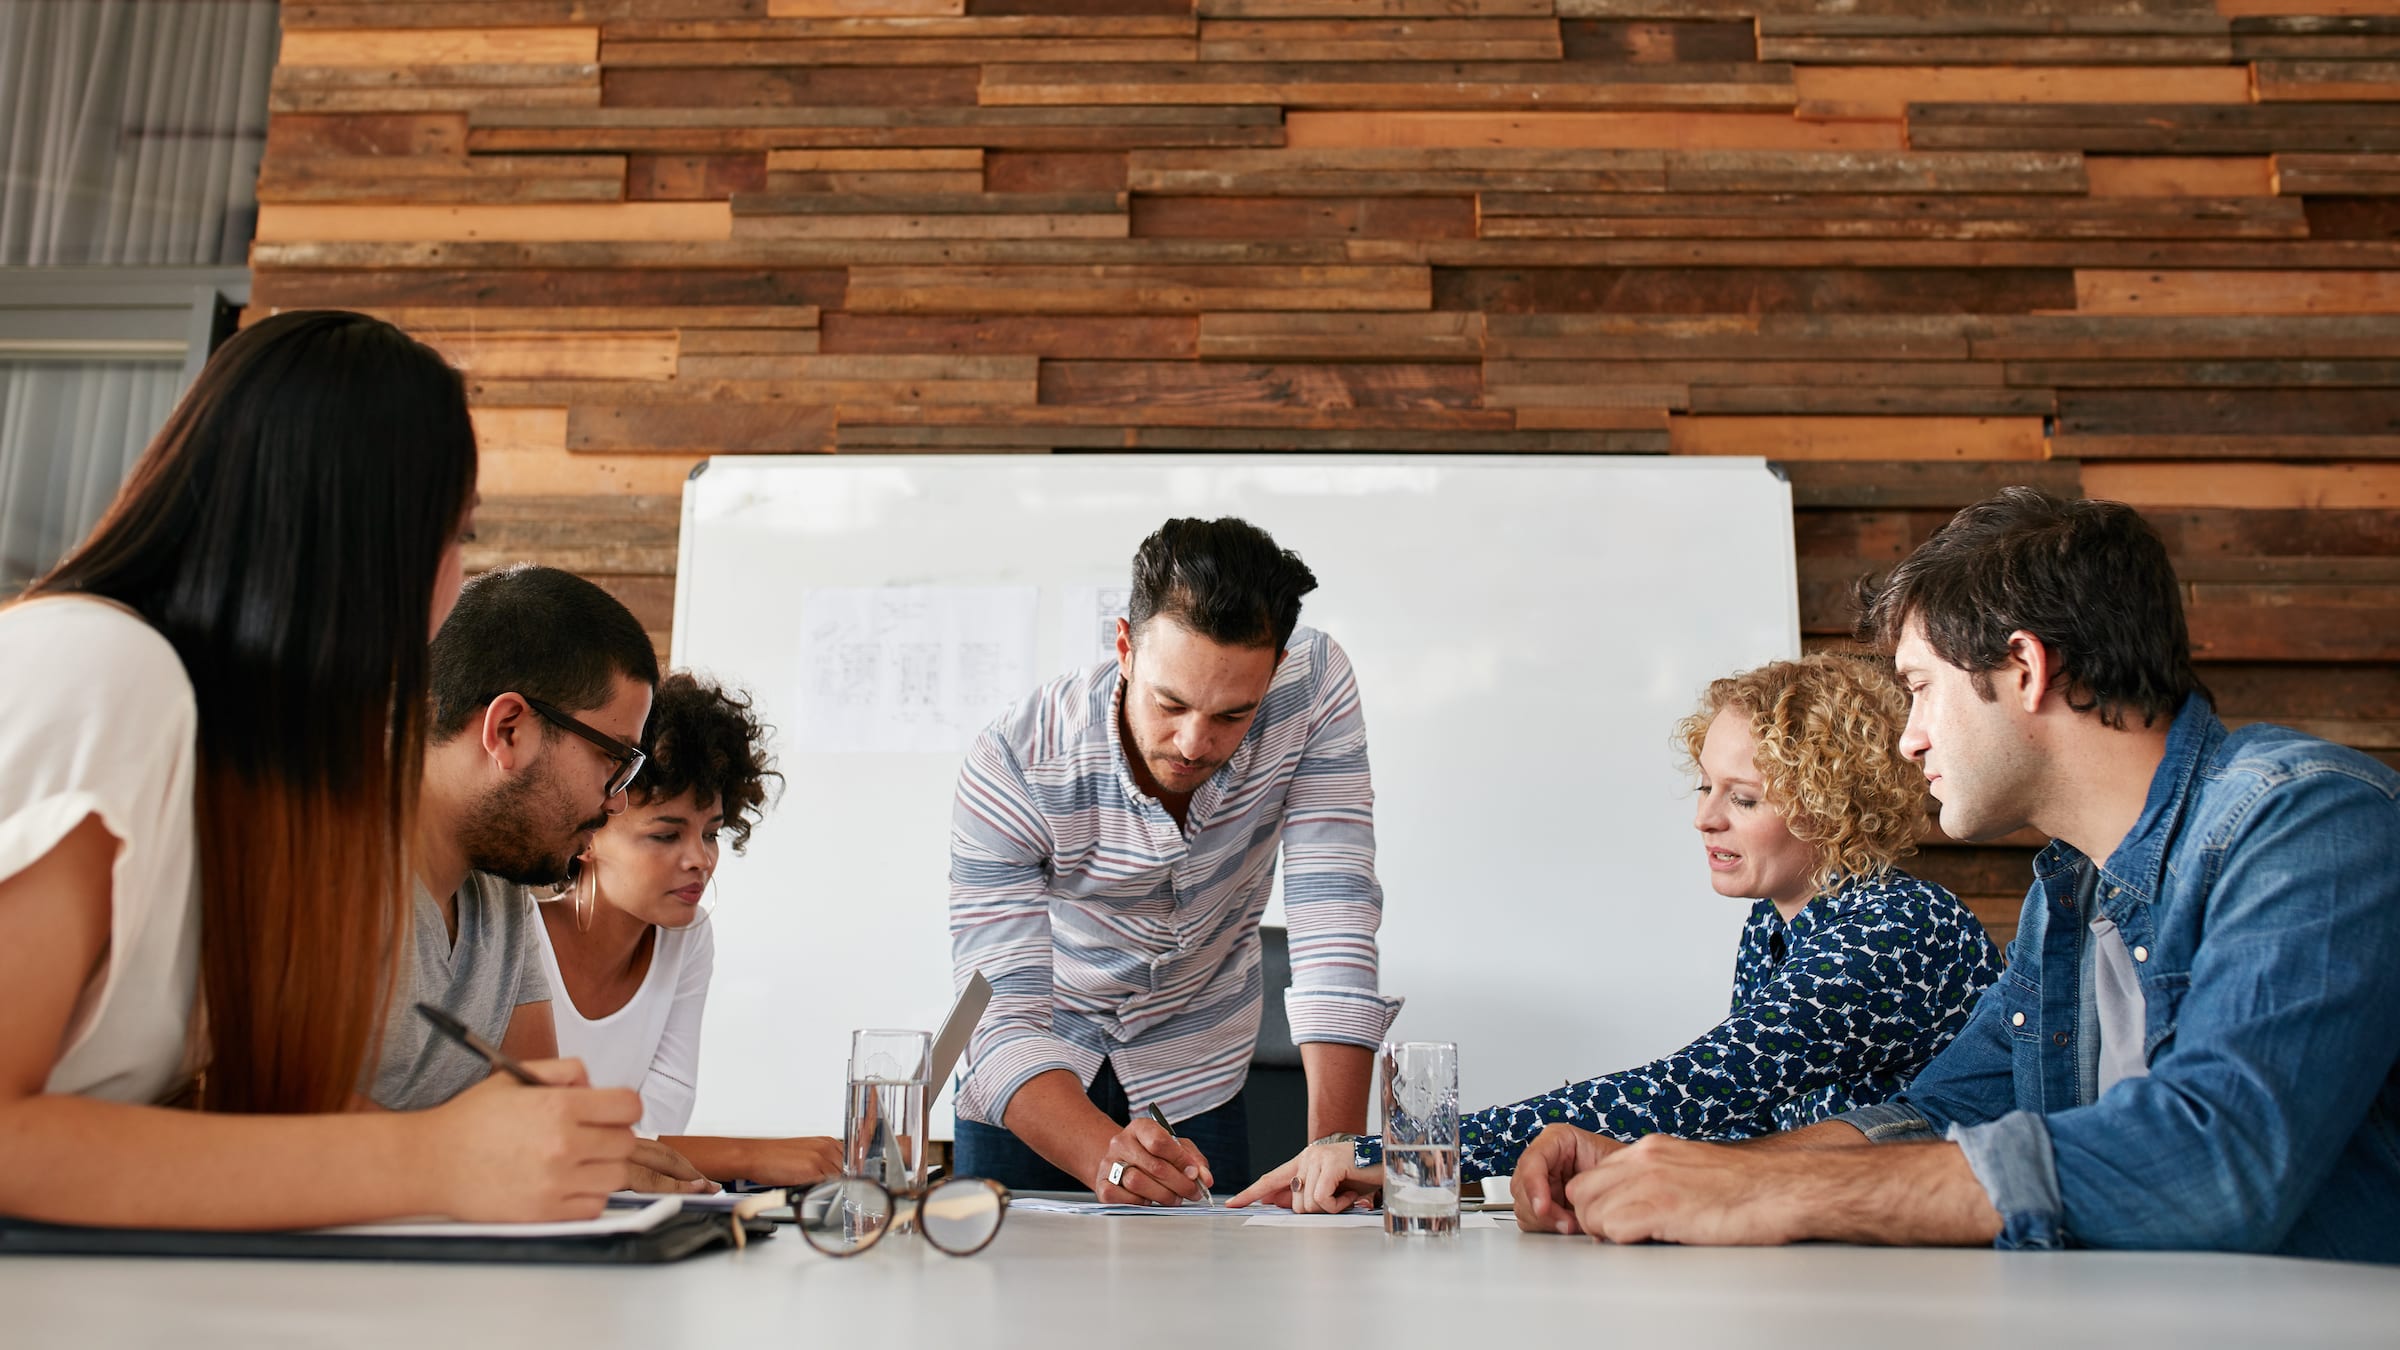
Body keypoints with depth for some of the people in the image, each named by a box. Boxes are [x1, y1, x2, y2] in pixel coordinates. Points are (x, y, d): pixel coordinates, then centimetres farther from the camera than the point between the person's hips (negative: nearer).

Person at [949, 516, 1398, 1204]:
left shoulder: (1315, 684, -25)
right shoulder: (1014, 766, -31)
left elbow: (1333, 909, -28)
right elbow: (1004, 1019, -32)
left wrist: (1337, 1144, -37)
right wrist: (1106, 1154, -51)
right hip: (1046, 1065, -1)